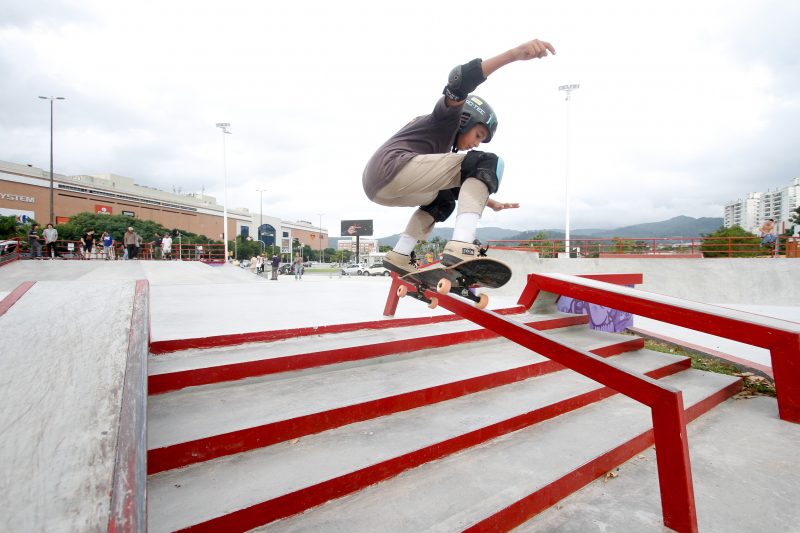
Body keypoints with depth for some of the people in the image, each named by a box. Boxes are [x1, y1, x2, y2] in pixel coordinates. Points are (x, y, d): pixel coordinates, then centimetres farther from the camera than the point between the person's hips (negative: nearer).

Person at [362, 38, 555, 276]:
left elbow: (454, 184, 37)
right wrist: (513, 54, -22)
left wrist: (489, 202, 33)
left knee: (443, 199, 34)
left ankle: (400, 254, 19)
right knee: (487, 164, -8)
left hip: (375, 186, 10)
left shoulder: (442, 146, 35)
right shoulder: (447, 117, 9)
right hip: (393, 168, -10)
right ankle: (461, 247, -27)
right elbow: (458, 81, -12)